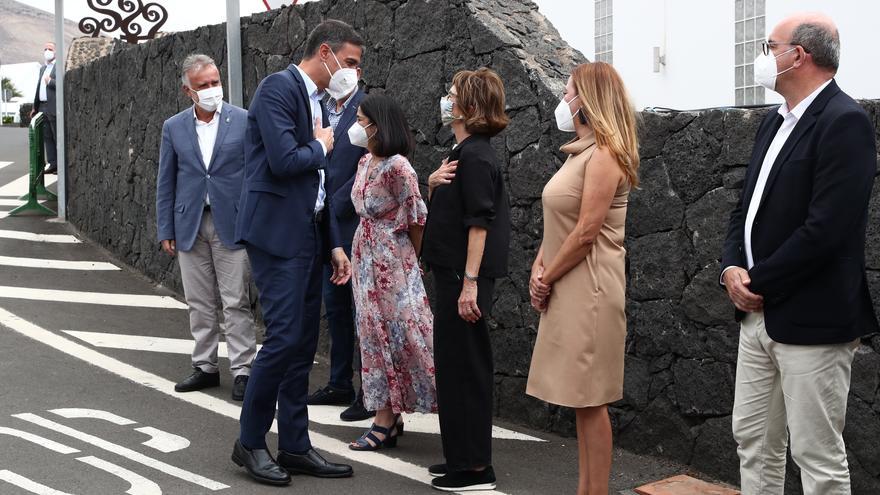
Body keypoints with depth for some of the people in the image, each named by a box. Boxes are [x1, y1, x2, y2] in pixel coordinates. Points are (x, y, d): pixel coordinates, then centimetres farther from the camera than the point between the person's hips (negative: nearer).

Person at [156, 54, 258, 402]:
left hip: (233, 225, -3)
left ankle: (242, 370, 7)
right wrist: (165, 230, 5)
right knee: (199, 304, 10)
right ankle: (205, 367, 21)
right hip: (190, 227, 3)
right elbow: (165, 182, 9)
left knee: (236, 302, -1)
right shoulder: (173, 127, 6)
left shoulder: (244, 121, -3)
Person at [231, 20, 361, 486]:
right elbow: (283, 160, -23)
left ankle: (295, 446, 17)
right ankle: (249, 442, 7)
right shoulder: (278, 87, -10)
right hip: (277, 233, -9)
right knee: (284, 338, -10)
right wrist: (320, 147, -3)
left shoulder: (318, 102, 18)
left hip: (308, 235, 9)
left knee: (303, 344, 10)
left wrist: (334, 244, 14)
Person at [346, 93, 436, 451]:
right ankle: (386, 420, 13)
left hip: (393, 258, -9)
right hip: (366, 256, 9)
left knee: (400, 330, -1)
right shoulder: (365, 162, 9)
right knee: (375, 333, 8)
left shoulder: (397, 166, -16)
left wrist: (413, 259, 1)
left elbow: (417, 217, -11)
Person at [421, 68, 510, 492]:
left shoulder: (475, 156, -15)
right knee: (456, 364, 14)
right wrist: (433, 183, -2)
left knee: (463, 365, -4)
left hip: (464, 276, -10)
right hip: (450, 272, 10)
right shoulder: (461, 154, 14)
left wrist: (470, 283, -24)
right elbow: (442, 212, 19)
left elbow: (480, 222, -21)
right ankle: (463, 457, 24)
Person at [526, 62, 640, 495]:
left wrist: (547, 278, -10)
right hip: (566, 291, 9)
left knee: (589, 400, -3)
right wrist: (539, 268, 2)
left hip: (588, 289, -9)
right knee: (580, 400, 12)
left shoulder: (605, 155, -13)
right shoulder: (579, 153, 16)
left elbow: (586, 232, -18)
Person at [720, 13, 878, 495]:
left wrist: (758, 282, -14)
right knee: (753, 440, 17)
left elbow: (825, 229, -23)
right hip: (759, 315, 9)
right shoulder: (775, 120, 13)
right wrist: (732, 267, -1)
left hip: (811, 321, -9)